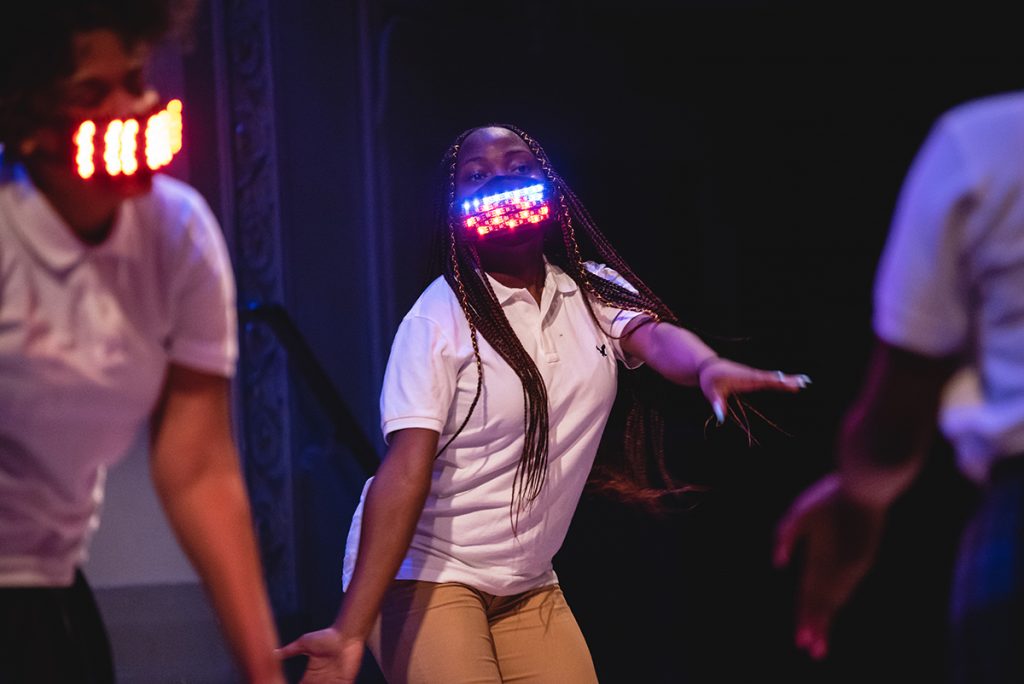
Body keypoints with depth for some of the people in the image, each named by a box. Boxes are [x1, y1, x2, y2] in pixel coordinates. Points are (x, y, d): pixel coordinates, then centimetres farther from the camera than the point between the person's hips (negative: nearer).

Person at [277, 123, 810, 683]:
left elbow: (653, 336, -17)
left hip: (527, 588, 6)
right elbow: (406, 469, -23)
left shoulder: (595, 292, 3)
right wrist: (353, 632, -33)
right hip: (422, 573, -5)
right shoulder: (440, 317, -14)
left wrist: (707, 367, -44)